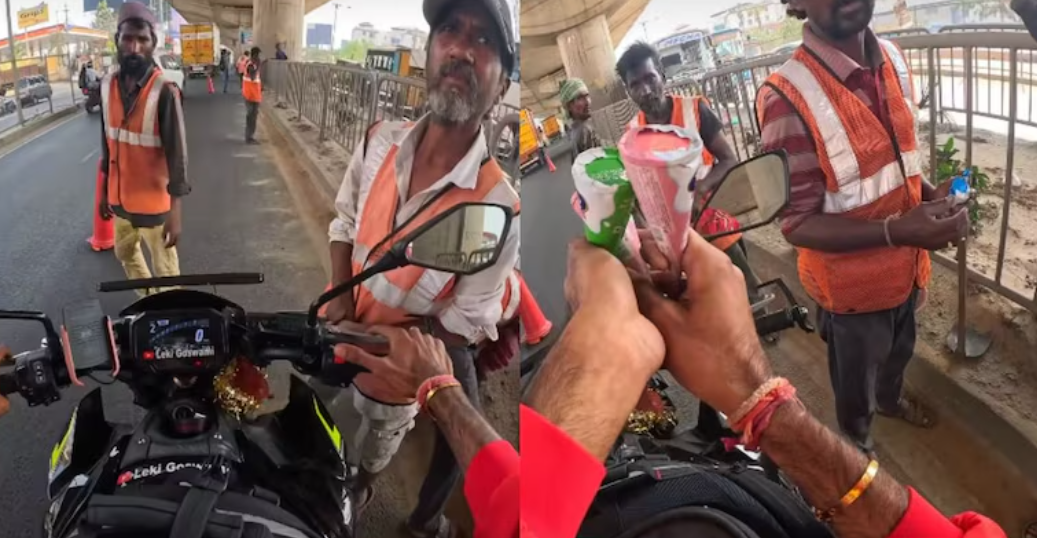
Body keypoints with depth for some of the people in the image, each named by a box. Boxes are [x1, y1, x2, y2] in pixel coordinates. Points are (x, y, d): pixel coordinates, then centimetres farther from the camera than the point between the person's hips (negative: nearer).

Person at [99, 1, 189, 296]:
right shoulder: (108, 84, -2)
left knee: (164, 269, 7)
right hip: (120, 197, 7)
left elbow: (177, 153, -18)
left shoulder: (164, 92, -21)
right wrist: (105, 191, 15)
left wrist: (175, 211, -19)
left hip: (153, 201, -7)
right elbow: (107, 142, 8)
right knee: (125, 253, 26)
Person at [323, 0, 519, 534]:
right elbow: (344, 218, 2)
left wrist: (375, 339, -20)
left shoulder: (496, 203, -31)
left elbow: (466, 326, -22)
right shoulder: (380, 141, -16)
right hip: (350, 329, 3)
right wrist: (340, 294, -13)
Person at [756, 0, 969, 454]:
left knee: (900, 350, 33)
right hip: (851, 284, -6)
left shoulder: (894, 59, -8)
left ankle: (891, 399, 65)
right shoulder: (786, 99, -31)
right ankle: (859, 446, 52)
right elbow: (797, 223, -25)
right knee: (856, 382, 21)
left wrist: (932, 195, -10)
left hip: (904, 265, 6)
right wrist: (895, 231, -36)